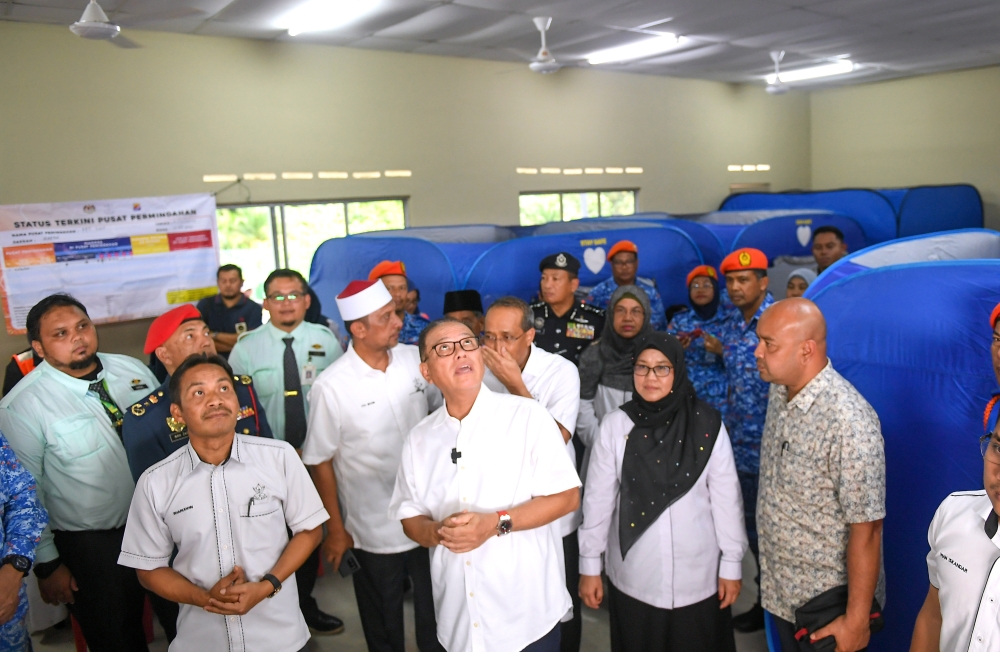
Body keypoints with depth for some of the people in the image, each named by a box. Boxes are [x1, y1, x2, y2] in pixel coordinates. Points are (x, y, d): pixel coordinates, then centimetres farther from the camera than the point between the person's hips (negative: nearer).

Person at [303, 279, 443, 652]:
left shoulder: (416, 360, -8)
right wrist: (335, 530, -4)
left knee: (437, 614, 22)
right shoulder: (331, 386, -16)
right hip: (373, 531, -3)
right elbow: (320, 461, -8)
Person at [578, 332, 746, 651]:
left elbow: (727, 498, -3)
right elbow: (598, 498, -4)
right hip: (634, 577, 1)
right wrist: (589, 564, 0)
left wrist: (732, 564, 0)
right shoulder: (616, 425, -9)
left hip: (697, 576, 0)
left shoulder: (707, 424, -10)